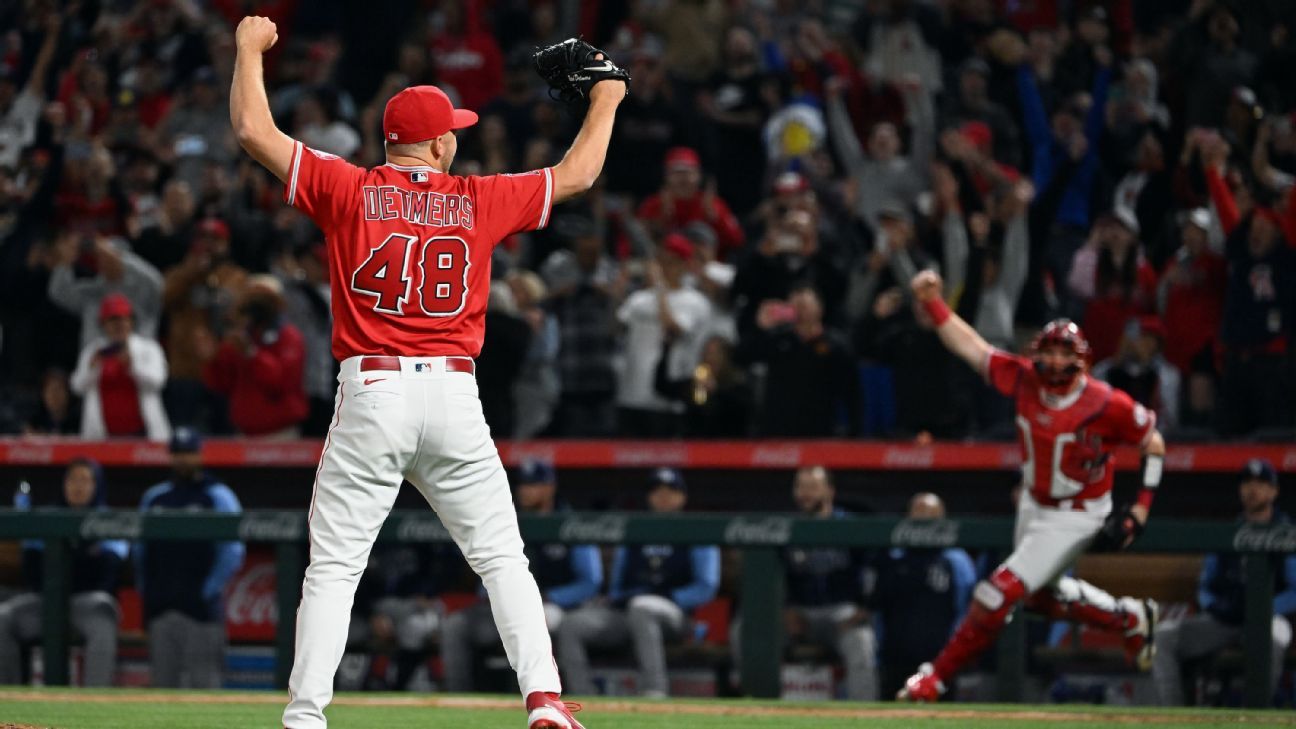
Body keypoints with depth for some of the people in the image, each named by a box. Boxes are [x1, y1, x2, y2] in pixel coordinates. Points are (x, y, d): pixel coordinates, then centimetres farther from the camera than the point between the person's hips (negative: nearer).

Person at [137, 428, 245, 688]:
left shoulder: (218, 497, 0)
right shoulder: (153, 497, 16)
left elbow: (233, 552, -7)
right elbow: (140, 549, 22)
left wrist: (211, 590, -10)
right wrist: (144, 589, 13)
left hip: (200, 607, -5)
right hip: (160, 608, 5)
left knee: (202, 677, -7)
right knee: (162, 677, 5)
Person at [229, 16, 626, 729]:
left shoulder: (349, 190, 3)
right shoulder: (479, 200, 7)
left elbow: (253, 130, 4)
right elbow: (577, 174, 19)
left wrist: (250, 49, 19)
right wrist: (604, 102, 36)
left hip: (371, 392, -1)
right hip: (453, 394, 1)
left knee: (332, 568, 0)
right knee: (503, 559, 7)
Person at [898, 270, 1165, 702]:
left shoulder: (1105, 406, -25)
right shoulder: (1024, 380, -13)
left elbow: (1153, 442, -13)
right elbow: (969, 346, -7)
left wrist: (1142, 507, -16)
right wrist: (930, 303, -18)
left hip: (1076, 517, -7)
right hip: (1033, 505, 7)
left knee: (1000, 592, -12)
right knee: (1038, 596, 24)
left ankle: (937, 678, 0)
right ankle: (1130, 619, 42)